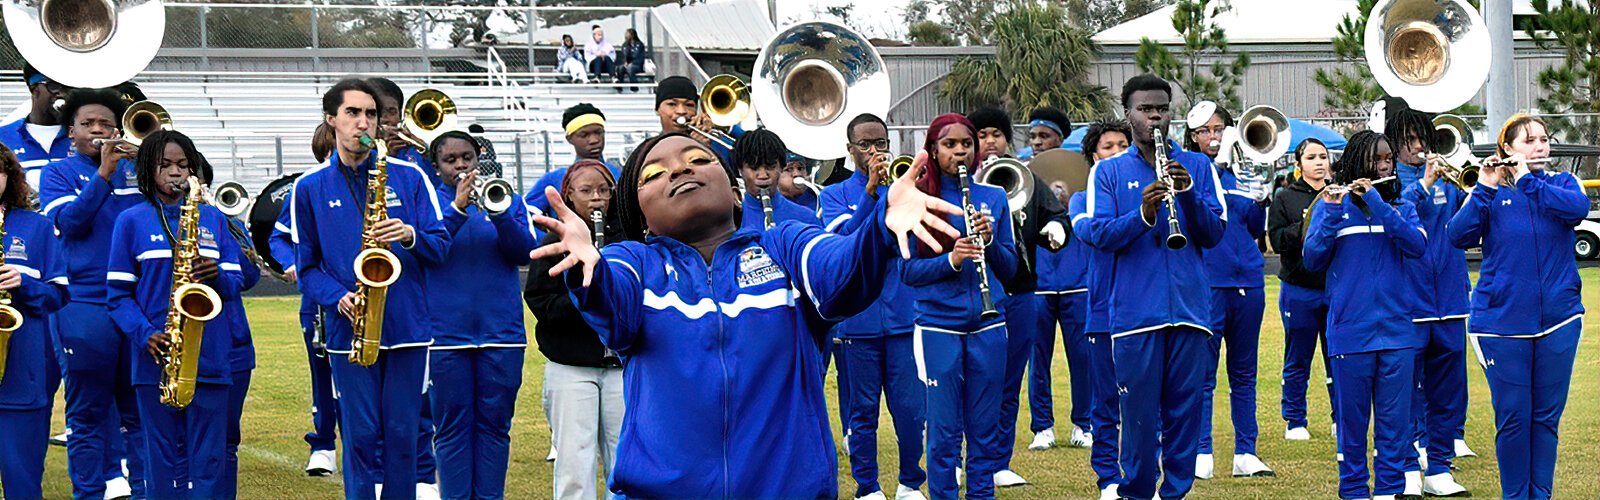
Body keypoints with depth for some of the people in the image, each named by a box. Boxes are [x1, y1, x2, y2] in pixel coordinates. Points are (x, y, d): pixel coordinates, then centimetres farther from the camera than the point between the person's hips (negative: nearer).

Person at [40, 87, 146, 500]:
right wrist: (104, 172, -16)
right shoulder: (59, 173, 7)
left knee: (140, 406, 7)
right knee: (88, 411, 1)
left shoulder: (135, 170, 13)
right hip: (84, 306, -2)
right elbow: (70, 220, -10)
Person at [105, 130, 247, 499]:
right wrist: (145, 335, -14)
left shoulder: (213, 218, 13)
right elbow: (118, 293, 2)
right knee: (165, 464, 1)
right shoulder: (132, 220, 6)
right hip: (157, 358, -2)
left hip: (210, 355, 2)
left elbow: (236, 282, 11)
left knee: (209, 462, 0)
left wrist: (217, 275, -13)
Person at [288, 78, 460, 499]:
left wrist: (411, 236, -18)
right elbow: (307, 266, 8)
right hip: (349, 330, -1)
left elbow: (441, 245, 4)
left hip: (408, 324, 1)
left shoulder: (409, 176, 5)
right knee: (361, 436, 0)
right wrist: (339, 298, -11)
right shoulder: (310, 188, 6)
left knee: (402, 434, 5)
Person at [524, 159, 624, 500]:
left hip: (621, 365, 2)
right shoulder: (554, 243, 2)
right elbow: (540, 303, -5)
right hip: (570, 367, -2)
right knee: (574, 464, -3)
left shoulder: (626, 239, 8)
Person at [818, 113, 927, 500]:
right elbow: (844, 238, -12)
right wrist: (871, 189, -22)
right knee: (861, 411, 5)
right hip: (856, 319, -1)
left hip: (904, 316, 1)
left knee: (911, 408, -1)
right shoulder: (835, 195, 8)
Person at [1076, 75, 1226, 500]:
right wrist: (1142, 215, -21)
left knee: (1185, 412, 4)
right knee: (1139, 416, 1)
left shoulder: (1197, 166, 11)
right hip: (1135, 311, -1)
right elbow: (1099, 234, -4)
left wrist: (1188, 192, -13)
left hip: (1189, 307, 2)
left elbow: (1213, 234, 3)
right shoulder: (1109, 171, 8)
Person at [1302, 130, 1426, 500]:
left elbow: (1416, 246, -9)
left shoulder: (1401, 206, 10)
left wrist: (1377, 203, -16)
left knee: (1395, 418, 3)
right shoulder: (1331, 205, 4)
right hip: (1350, 328, -2)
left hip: (1396, 329, 2)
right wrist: (1331, 213, -18)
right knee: (1352, 417, 4)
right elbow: (1312, 260, -5)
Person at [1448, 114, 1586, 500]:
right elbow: (1460, 235, -10)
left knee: (1546, 416, 6)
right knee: (1512, 417, 0)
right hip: (1502, 321, -1)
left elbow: (1578, 208, -16)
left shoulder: (1561, 183, 8)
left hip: (1558, 321, 2)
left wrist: (1527, 180, -15)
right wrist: (1486, 188, -17)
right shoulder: (1491, 192, 4)